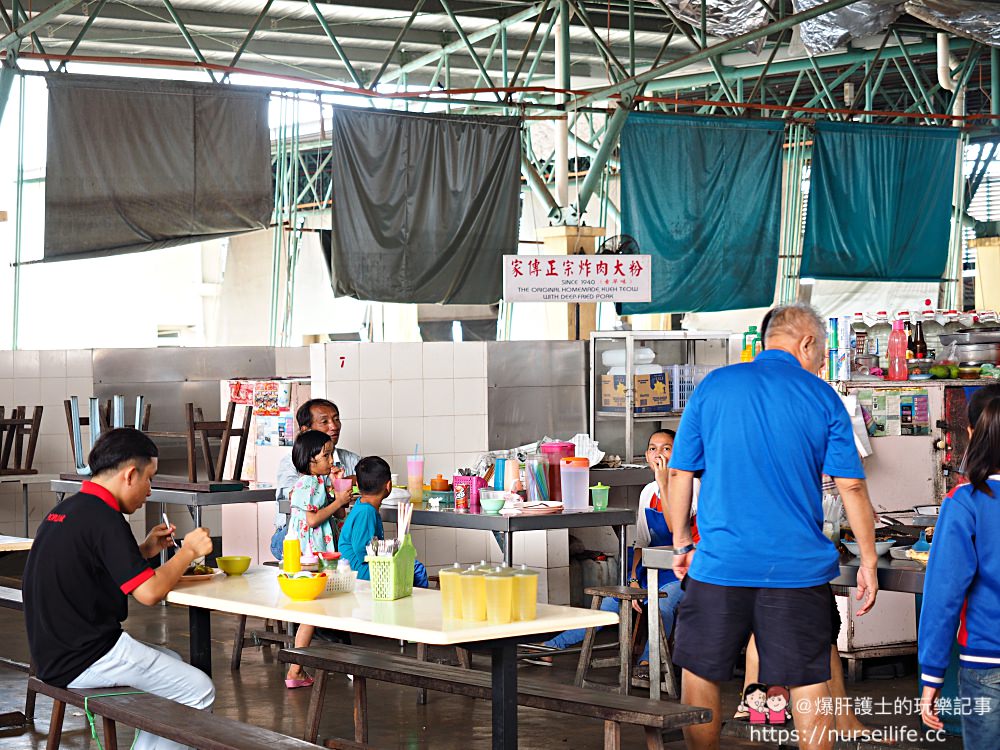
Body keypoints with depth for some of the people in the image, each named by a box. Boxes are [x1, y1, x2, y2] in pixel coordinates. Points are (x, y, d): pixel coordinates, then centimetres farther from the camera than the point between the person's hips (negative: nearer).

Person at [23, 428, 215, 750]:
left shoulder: (64, 510, 10)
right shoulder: (104, 520, -19)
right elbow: (149, 592, -22)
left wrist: (145, 550, 16)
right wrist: (189, 551, -8)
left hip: (54, 655, 10)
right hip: (83, 661, -10)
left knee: (172, 664, 25)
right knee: (198, 690, -4)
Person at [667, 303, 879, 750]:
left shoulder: (713, 386, 5)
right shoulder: (822, 397, 2)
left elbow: (681, 473, 6)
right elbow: (852, 486, -1)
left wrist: (681, 543, 17)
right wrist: (868, 562, 6)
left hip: (721, 563, 0)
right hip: (799, 567, 0)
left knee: (700, 677, 13)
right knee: (810, 685, 5)